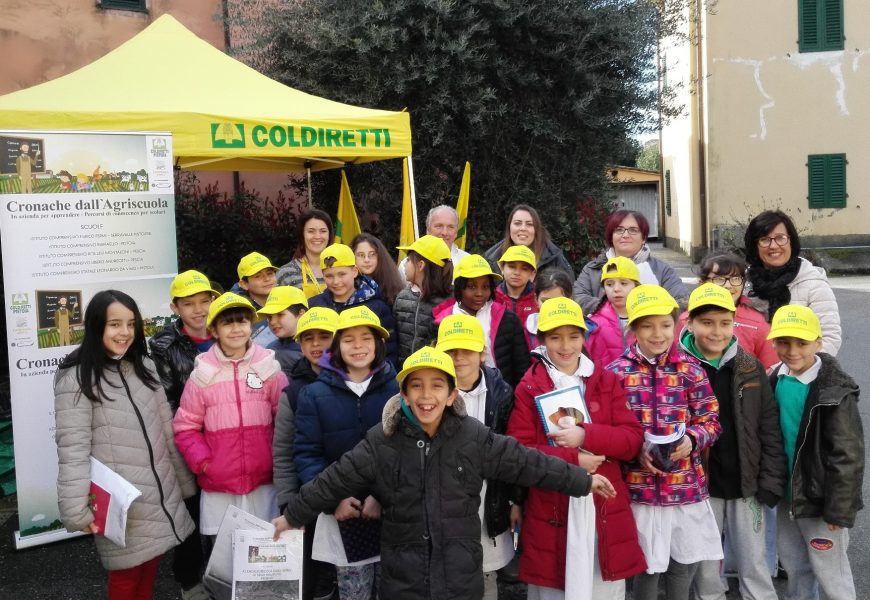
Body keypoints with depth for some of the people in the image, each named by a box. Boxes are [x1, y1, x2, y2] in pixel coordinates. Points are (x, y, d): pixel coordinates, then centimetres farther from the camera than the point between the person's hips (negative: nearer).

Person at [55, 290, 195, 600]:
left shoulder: (144, 366, 10)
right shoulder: (76, 378, -10)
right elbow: (73, 447, -14)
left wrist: (184, 481, 15)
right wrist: (78, 510, -19)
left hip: (160, 493, 5)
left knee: (149, 569, 11)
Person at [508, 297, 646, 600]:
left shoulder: (607, 381, 7)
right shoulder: (528, 388, -1)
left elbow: (633, 439, 0)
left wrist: (586, 435, -14)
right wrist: (573, 459, -16)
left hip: (605, 511, 2)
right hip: (551, 514, -2)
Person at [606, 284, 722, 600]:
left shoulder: (690, 368, 0)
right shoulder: (617, 372, -5)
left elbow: (712, 420, 2)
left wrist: (692, 439, -18)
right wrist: (636, 451, -18)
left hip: (688, 485, 2)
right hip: (641, 487, -2)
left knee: (685, 562, 16)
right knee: (647, 566, 9)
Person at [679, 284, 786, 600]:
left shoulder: (750, 367, 0)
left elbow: (770, 430, 3)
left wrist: (772, 484, -2)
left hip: (746, 486, 2)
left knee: (755, 569, 12)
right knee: (705, 572, 11)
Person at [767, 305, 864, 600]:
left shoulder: (836, 391, -19)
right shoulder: (778, 380, 1)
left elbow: (847, 456, -18)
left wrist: (839, 509, -17)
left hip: (819, 499, -6)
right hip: (787, 494, 7)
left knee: (830, 573, 6)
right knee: (794, 565, 21)